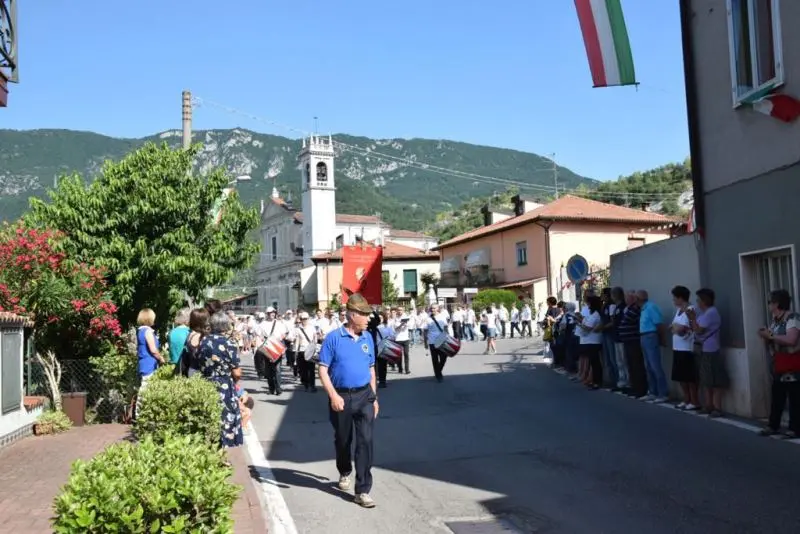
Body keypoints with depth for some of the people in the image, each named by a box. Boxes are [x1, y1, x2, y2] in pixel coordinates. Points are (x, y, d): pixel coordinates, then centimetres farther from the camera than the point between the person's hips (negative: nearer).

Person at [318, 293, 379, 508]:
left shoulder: (368, 338, 5)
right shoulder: (333, 338, -9)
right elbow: (323, 369, -9)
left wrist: (374, 397, 13)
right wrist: (333, 396, -18)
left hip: (364, 395, 2)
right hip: (341, 397, -2)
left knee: (365, 440, -7)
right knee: (343, 440, 16)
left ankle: (363, 491, -2)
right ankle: (345, 473, 44)